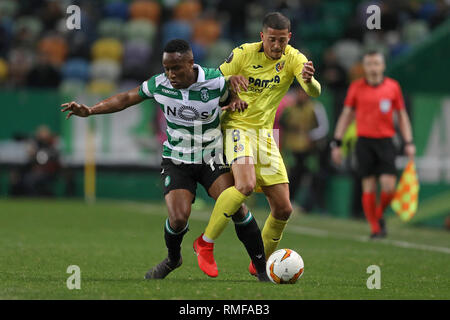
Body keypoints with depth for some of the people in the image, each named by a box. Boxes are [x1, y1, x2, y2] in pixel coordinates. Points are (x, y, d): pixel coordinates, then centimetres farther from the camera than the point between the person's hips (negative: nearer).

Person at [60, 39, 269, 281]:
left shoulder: (216, 82, -15)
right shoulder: (159, 84, -11)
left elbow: (230, 99, 7)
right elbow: (126, 99, 4)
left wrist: (235, 103, -17)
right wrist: (89, 111, -4)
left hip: (213, 159, -1)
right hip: (177, 160, 1)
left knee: (236, 207, -21)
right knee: (178, 218, -18)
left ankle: (262, 268, -5)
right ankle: (172, 259, 17)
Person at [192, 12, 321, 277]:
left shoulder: (293, 59, -4)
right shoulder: (244, 54, -9)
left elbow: (314, 92, -20)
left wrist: (309, 80, -45)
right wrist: (230, 80, -27)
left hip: (265, 134, 4)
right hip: (237, 127, -4)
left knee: (283, 209, 2)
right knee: (246, 185, -31)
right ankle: (205, 243, -17)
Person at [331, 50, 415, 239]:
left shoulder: (393, 87, 5)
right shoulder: (356, 87, 4)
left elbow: (402, 116, 12)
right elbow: (346, 115, 10)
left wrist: (409, 143, 5)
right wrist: (337, 143, 5)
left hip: (385, 141, 0)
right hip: (364, 142, 0)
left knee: (389, 186, -10)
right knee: (369, 187, -3)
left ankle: (379, 215, 18)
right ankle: (374, 228, 6)